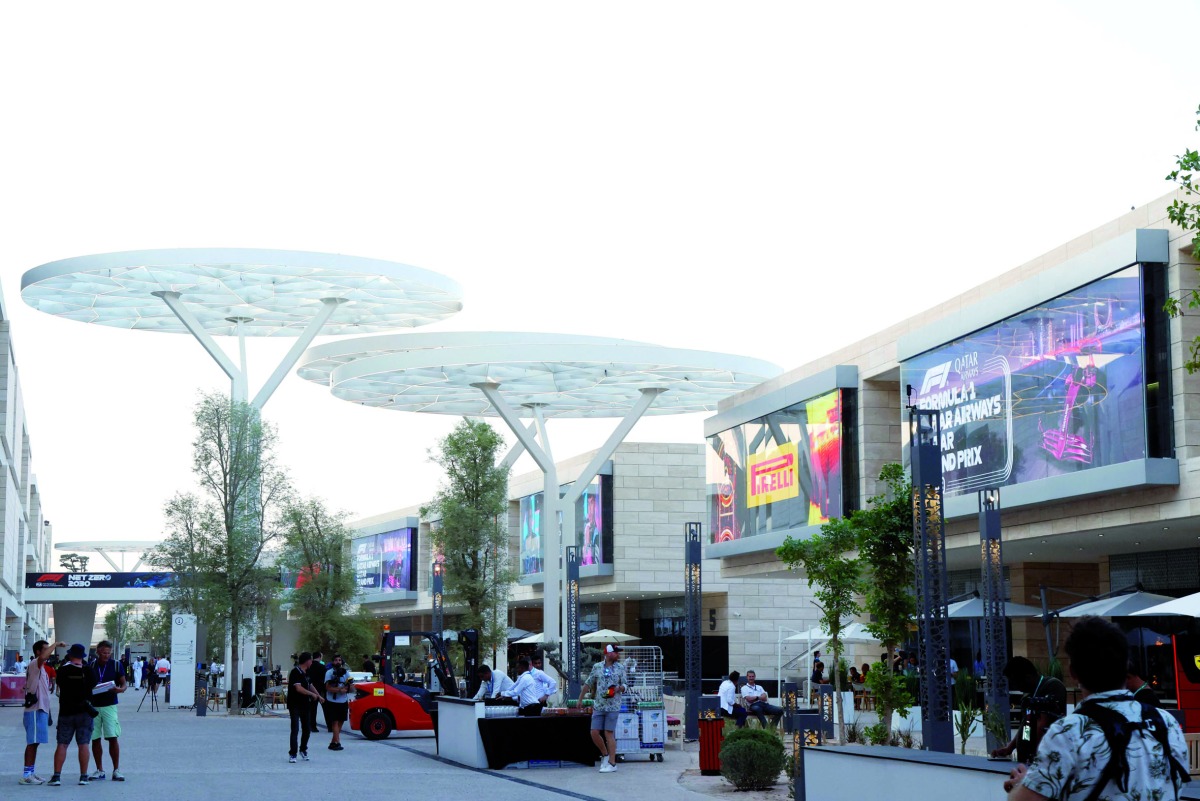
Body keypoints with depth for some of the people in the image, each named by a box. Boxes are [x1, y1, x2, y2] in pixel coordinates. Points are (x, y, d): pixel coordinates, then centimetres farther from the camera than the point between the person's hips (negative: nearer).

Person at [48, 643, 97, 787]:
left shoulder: (62, 670, -6)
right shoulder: (88, 671, -5)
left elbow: (60, 684, 7)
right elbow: (94, 684, 7)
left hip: (66, 711, 0)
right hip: (84, 711, 0)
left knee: (62, 744, 3)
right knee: (83, 744, 2)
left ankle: (57, 776, -2)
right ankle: (83, 776, 1)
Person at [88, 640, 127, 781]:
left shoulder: (116, 665, 2)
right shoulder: (90, 666, 4)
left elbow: (123, 684, 6)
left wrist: (119, 689, -16)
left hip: (109, 705, -2)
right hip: (93, 705, 2)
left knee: (112, 737, -8)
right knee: (95, 739, 4)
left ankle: (116, 770, -1)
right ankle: (99, 770, 14)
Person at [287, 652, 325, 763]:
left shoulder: (306, 673, 12)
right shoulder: (295, 672, -16)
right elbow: (298, 688, -24)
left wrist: (319, 696, 19)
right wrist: (312, 694, -14)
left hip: (306, 705, 8)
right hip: (295, 705, -8)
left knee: (307, 729, 11)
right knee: (295, 729, -8)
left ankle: (303, 750, 28)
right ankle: (292, 754, -3)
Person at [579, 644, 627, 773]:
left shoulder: (620, 668, 4)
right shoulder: (597, 667, 6)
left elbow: (624, 685, 5)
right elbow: (588, 684, 12)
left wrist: (619, 688, -17)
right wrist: (580, 699, 12)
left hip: (613, 706, -2)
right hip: (598, 706, 2)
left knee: (609, 733, -5)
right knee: (594, 733, -1)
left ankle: (612, 763, 0)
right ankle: (605, 755, 21)